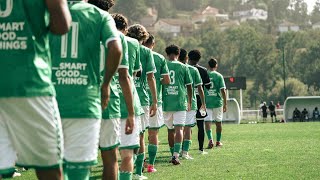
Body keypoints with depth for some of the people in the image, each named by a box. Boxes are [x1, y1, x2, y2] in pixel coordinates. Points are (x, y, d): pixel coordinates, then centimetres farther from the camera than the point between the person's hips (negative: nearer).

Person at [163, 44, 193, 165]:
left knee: (170, 130, 14)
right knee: (179, 128, -6)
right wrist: (189, 102, 18)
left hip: (166, 102, 2)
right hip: (180, 102, -2)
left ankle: (173, 154, 24)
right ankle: (176, 154, -22)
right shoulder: (183, 67, 1)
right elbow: (189, 86, 6)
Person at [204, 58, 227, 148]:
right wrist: (225, 104, 1)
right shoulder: (219, 76, -2)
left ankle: (210, 140, -22)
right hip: (217, 101, 0)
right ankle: (218, 141, 22)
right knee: (218, 122, 13)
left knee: (207, 121, -3)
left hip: (206, 102, 0)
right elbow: (223, 91, -5)